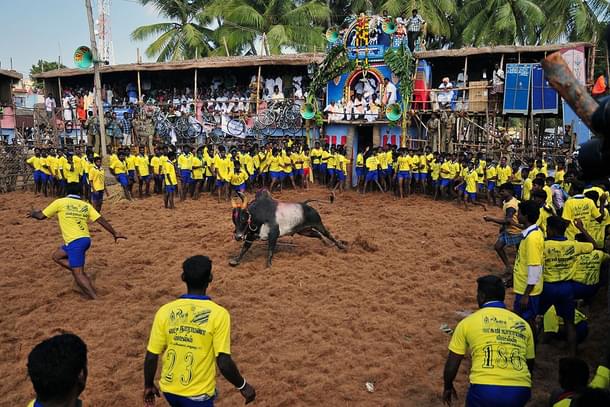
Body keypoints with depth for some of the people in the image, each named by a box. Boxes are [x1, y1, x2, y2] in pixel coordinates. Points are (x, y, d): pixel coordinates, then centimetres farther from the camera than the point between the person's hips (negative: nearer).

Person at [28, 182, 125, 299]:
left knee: (78, 274, -4)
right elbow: (101, 220, 3)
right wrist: (115, 233, 5)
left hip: (74, 241, -6)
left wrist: (33, 213, 31)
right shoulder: (86, 205, 11)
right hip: (85, 239, 6)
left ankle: (95, 299, -13)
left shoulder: (60, 202, 2)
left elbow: (41, 216, 9)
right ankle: (81, 273, 14)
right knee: (56, 256, 26)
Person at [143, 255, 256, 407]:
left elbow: (151, 356, -5)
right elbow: (224, 363, -20)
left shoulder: (165, 311, -10)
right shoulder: (218, 314, -19)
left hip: (169, 389, 4)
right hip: (198, 394, -3)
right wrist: (243, 386, -4)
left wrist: (149, 385, 12)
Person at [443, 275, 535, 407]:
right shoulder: (523, 324, 14)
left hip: (485, 390, -3)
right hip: (520, 393, 4)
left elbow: (452, 364, 10)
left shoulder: (468, 322, 5)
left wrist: (448, 387, 27)